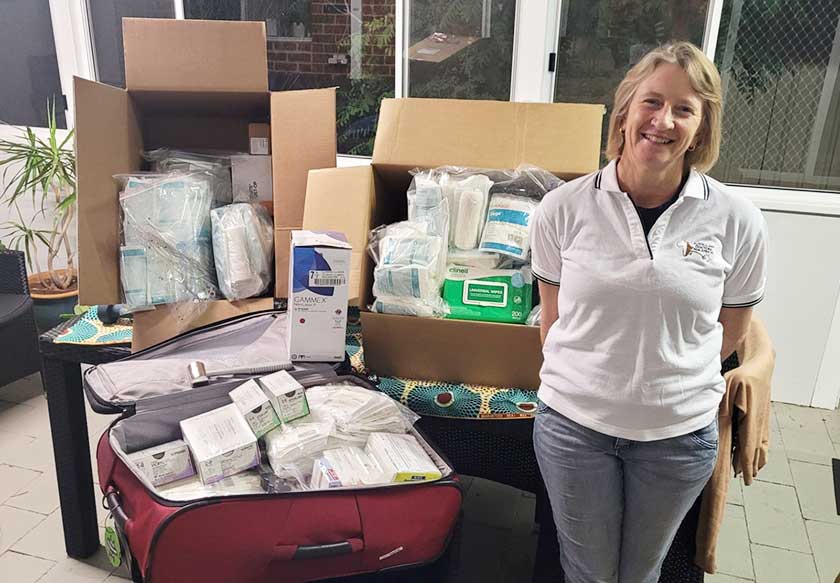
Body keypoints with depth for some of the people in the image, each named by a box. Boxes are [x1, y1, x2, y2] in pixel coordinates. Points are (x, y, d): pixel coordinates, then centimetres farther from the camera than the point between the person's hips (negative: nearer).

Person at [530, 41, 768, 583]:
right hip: (573, 423, 0)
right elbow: (553, 318, 1)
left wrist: (668, 380, 10)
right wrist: (573, 384, 7)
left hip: (681, 432, 1)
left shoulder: (737, 221, -11)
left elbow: (730, 332, 4)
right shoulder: (563, 208, -11)